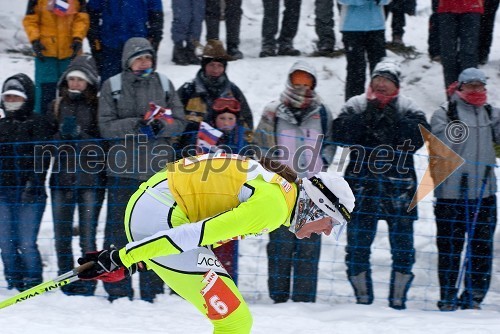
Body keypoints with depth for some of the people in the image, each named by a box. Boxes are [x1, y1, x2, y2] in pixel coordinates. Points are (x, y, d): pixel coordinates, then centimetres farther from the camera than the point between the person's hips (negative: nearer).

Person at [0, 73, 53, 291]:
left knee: (26, 243, -9)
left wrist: (33, 184, -18)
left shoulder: (37, 123, 0)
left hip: (29, 194, -6)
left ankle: (33, 284, 1)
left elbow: (41, 158, -8)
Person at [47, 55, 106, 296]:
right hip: (62, 177, 4)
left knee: (88, 237, -3)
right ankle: (65, 282, 14)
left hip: (91, 179, -4)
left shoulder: (98, 107, 1)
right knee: (62, 237, 6)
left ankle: (88, 281, 3)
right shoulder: (57, 106, 12)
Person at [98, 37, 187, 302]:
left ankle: (151, 291, 9)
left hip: (158, 170, 2)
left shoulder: (164, 84, 9)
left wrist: (160, 126, -14)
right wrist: (136, 125, -17)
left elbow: (179, 122, 7)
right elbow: (106, 126, -4)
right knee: (118, 230, -1)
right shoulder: (112, 86, 3)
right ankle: (118, 291, 4)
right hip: (122, 169, -1)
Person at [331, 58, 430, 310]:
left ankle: (398, 298, 11)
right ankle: (363, 298, 13)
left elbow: (419, 135, -8)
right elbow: (340, 133, -8)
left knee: (403, 246, 2)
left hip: (398, 186, 0)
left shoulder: (407, 108, 7)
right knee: (358, 244, 2)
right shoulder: (357, 105, 7)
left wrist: (393, 120, -16)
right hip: (362, 184, 0)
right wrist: (367, 117, -15)